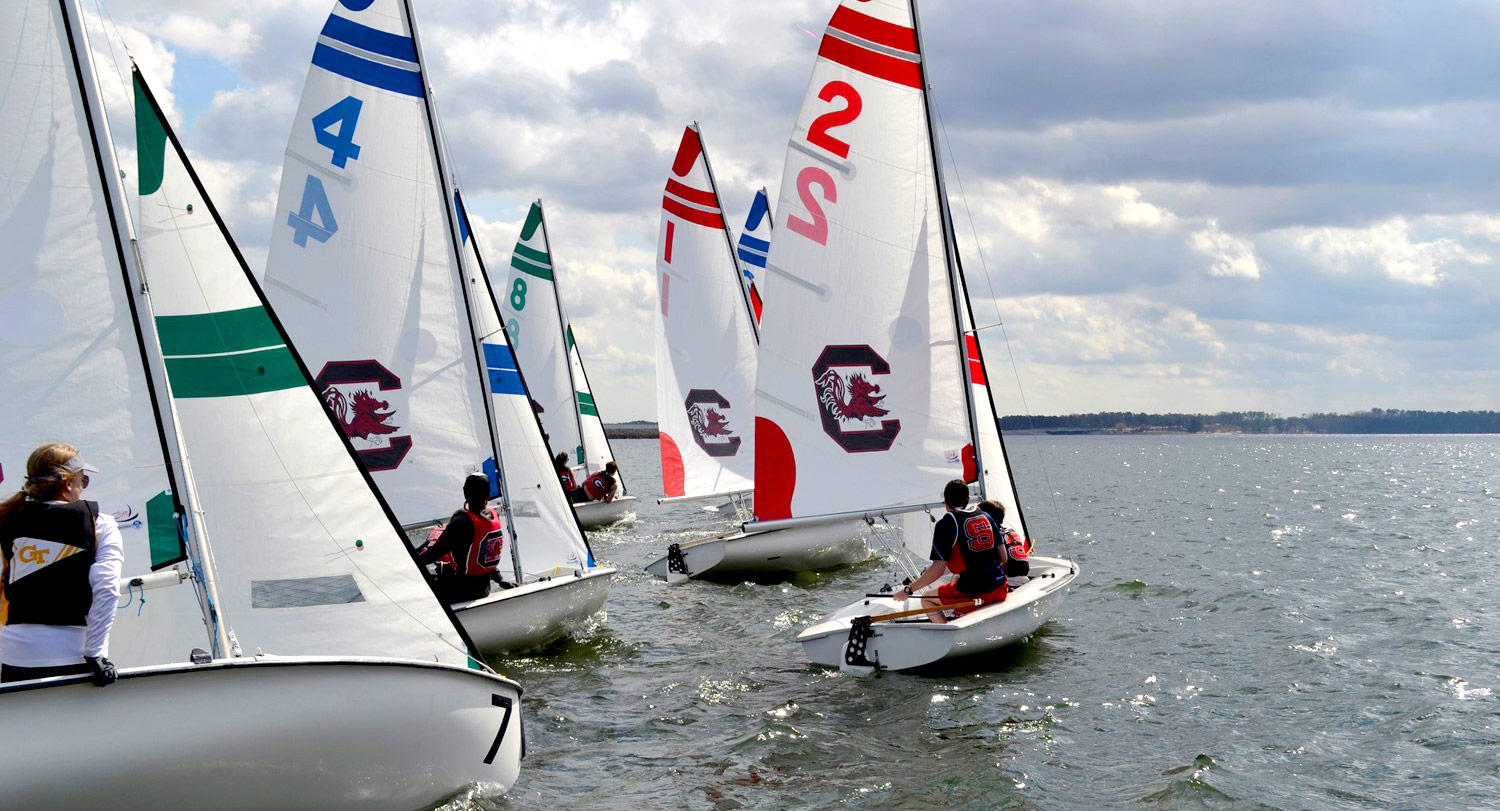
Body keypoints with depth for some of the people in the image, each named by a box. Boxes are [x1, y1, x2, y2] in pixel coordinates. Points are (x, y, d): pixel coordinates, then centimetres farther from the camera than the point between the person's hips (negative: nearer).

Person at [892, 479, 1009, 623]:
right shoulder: (986, 517, 10)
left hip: (972, 593, -6)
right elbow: (1003, 557, 11)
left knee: (927, 599, 16)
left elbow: (938, 569, -13)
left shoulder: (946, 524, -7)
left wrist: (908, 590, -5)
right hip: (1000, 590, 6)